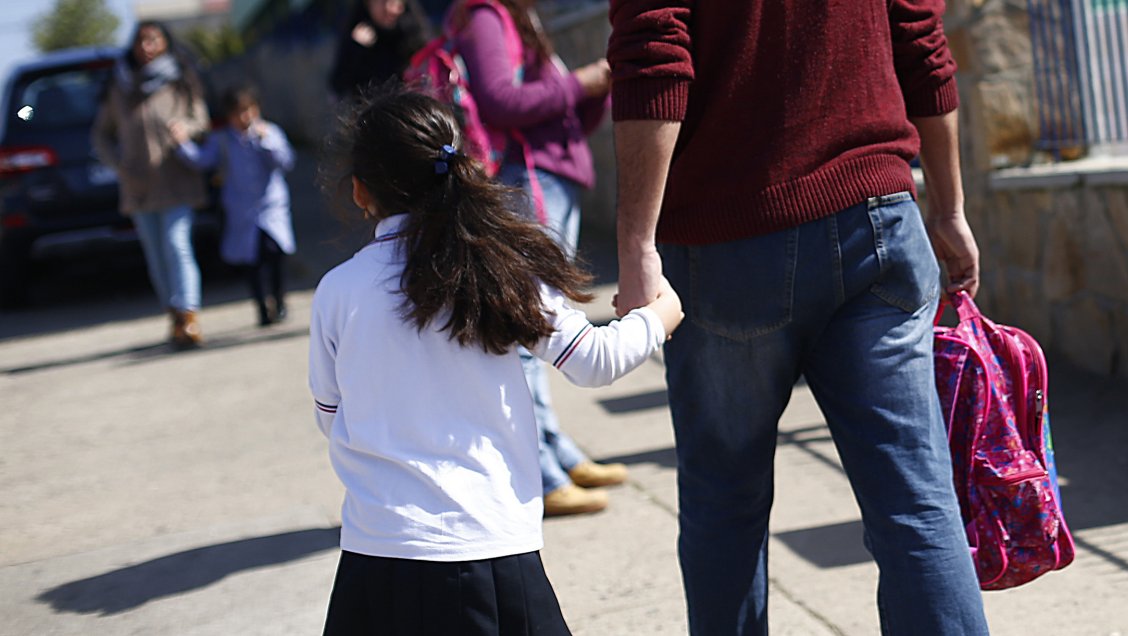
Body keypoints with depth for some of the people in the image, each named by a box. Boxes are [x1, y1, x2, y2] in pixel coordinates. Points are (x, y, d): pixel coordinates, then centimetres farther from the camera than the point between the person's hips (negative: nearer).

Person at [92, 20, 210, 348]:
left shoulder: (180, 81, 3)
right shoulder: (120, 86, 9)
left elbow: (200, 119, 6)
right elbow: (100, 133, 16)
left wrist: (181, 129, -17)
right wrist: (120, 164, 1)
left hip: (176, 182, -3)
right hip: (139, 184, 3)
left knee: (177, 245, -15)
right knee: (155, 253, 5)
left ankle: (188, 317, -20)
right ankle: (176, 319, 14)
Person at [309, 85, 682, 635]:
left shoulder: (336, 290, 0)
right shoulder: (502, 268, -3)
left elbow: (330, 418, 11)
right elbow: (592, 362, 0)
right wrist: (657, 317, 18)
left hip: (375, 550, 1)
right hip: (491, 548, -1)